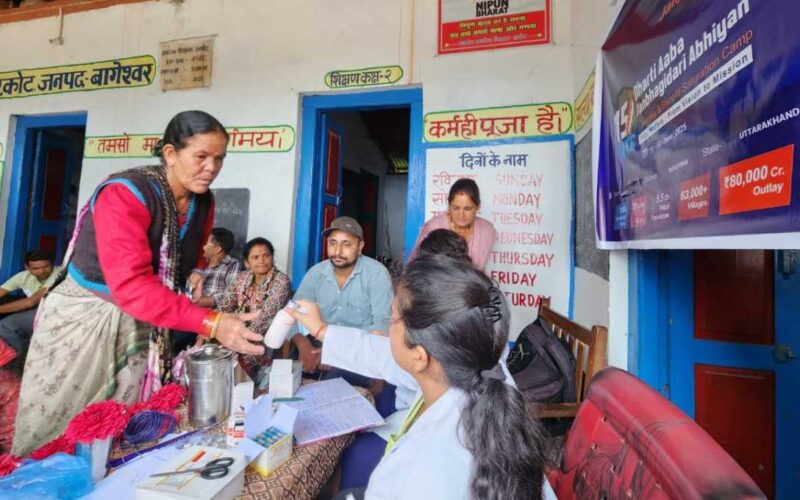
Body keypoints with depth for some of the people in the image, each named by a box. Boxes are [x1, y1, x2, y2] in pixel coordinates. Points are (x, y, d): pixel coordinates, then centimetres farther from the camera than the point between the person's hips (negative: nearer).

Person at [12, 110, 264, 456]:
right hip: (85, 318, -5)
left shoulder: (204, 202, -4)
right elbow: (131, 284, -36)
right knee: (54, 436, 12)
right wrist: (211, 324, -43)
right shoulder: (125, 194, -26)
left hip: (142, 325, 5)